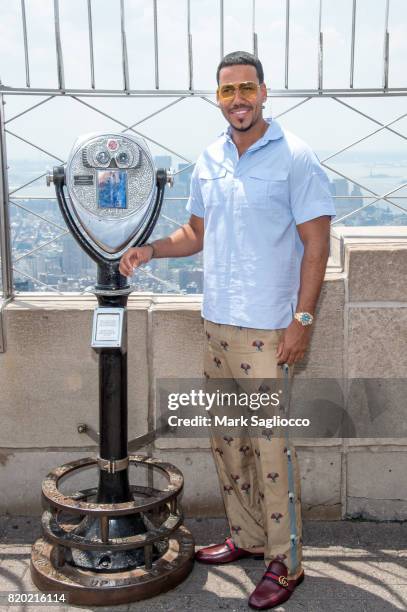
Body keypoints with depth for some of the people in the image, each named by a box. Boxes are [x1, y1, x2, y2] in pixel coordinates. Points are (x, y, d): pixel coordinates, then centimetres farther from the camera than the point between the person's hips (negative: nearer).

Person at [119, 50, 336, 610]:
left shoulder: (295, 158, -8)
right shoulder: (208, 160, 10)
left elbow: (316, 244, -10)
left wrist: (302, 319, -15)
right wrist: (152, 249, 2)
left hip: (268, 330, -7)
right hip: (217, 323, 7)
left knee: (271, 444, -1)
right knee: (226, 437, 15)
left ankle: (286, 562, 14)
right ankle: (246, 536, 32)